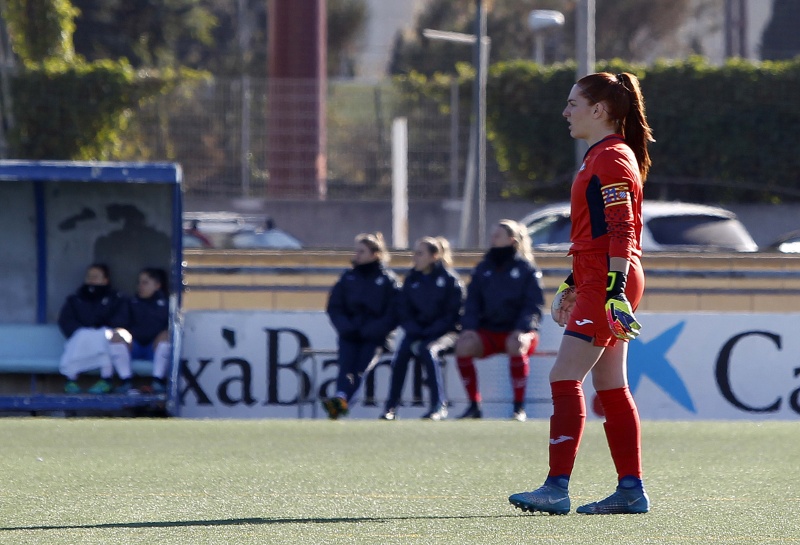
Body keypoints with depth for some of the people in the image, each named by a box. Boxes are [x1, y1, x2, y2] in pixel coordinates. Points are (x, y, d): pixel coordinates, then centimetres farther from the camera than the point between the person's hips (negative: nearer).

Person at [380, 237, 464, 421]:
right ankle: (390, 407, -22)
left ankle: (439, 407, -32)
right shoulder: (411, 279, 8)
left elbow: (453, 315, -10)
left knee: (428, 350, -34)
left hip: (444, 332, -4)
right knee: (401, 353, -25)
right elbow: (403, 310, 9)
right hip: (416, 332, 4)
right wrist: (414, 330, -11)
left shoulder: (449, 279, -7)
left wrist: (429, 332, -18)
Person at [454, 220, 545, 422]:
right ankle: (474, 406, -17)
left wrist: (522, 330, -21)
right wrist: (469, 327, -8)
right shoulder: (483, 269, 15)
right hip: (489, 331, 4)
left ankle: (519, 408, -30)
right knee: (463, 345, -26)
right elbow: (473, 302, 11)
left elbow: (533, 305, -5)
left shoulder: (527, 269, 2)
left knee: (516, 345, -39)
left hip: (519, 331, -4)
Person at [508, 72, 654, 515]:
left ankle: (557, 487, -15)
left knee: (565, 377, -12)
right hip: (596, 284, 11)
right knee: (610, 384, 10)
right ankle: (631, 489, 10)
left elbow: (621, 233, -20)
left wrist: (615, 291, -25)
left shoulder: (612, 159, -13)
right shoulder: (600, 157, 19)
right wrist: (572, 285, 25)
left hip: (608, 282, -11)